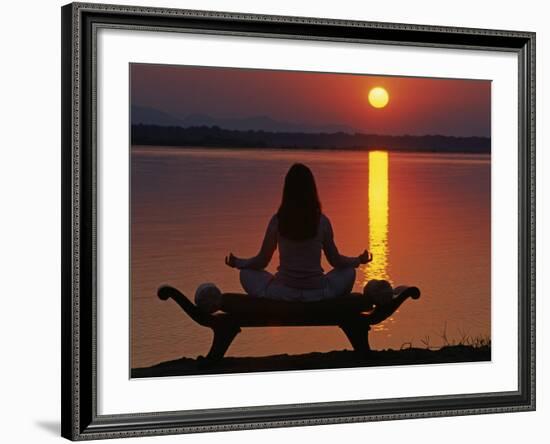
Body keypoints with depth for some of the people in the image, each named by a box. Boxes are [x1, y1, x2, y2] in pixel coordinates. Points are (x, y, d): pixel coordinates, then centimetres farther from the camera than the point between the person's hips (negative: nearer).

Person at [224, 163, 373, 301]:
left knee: (247, 274, 24)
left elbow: (262, 261, 2)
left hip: (283, 294, -1)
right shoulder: (322, 221, -3)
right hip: (317, 294, 1)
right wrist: (359, 260, 27)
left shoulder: (277, 221, -5)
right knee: (348, 272, 27)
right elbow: (335, 260, 7)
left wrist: (237, 262, 21)